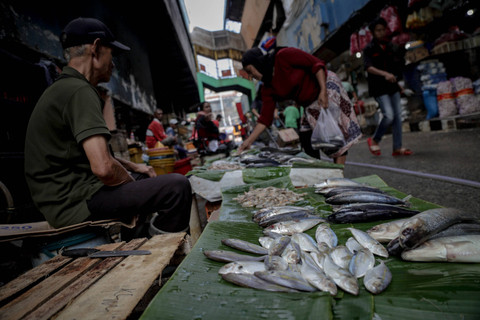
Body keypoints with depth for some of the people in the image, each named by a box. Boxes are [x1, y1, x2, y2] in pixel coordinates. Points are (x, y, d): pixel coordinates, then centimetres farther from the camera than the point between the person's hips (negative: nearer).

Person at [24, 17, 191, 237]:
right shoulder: (80, 91, -17)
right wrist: (132, 185, -9)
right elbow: (103, 167, -29)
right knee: (177, 186, -21)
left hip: (61, 198, 11)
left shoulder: (60, 89, 17)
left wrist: (132, 166, 14)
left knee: (143, 178, 28)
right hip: (74, 203, -11)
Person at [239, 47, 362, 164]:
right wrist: (249, 141, -6)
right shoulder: (268, 88, 1)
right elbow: (265, 117, -1)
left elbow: (316, 63, -17)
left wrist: (323, 91, -28)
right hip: (311, 105, 6)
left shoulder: (284, 55, -16)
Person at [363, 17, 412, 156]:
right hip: (378, 88, -7)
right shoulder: (369, 49, -5)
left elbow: (395, 65, 23)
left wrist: (397, 82, 21)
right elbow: (369, 67, -19)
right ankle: (374, 140, 8)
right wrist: (385, 74, -33)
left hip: (392, 85, 7)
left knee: (398, 115, 4)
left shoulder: (390, 46, 14)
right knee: (389, 116, -15)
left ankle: (397, 147, 11)